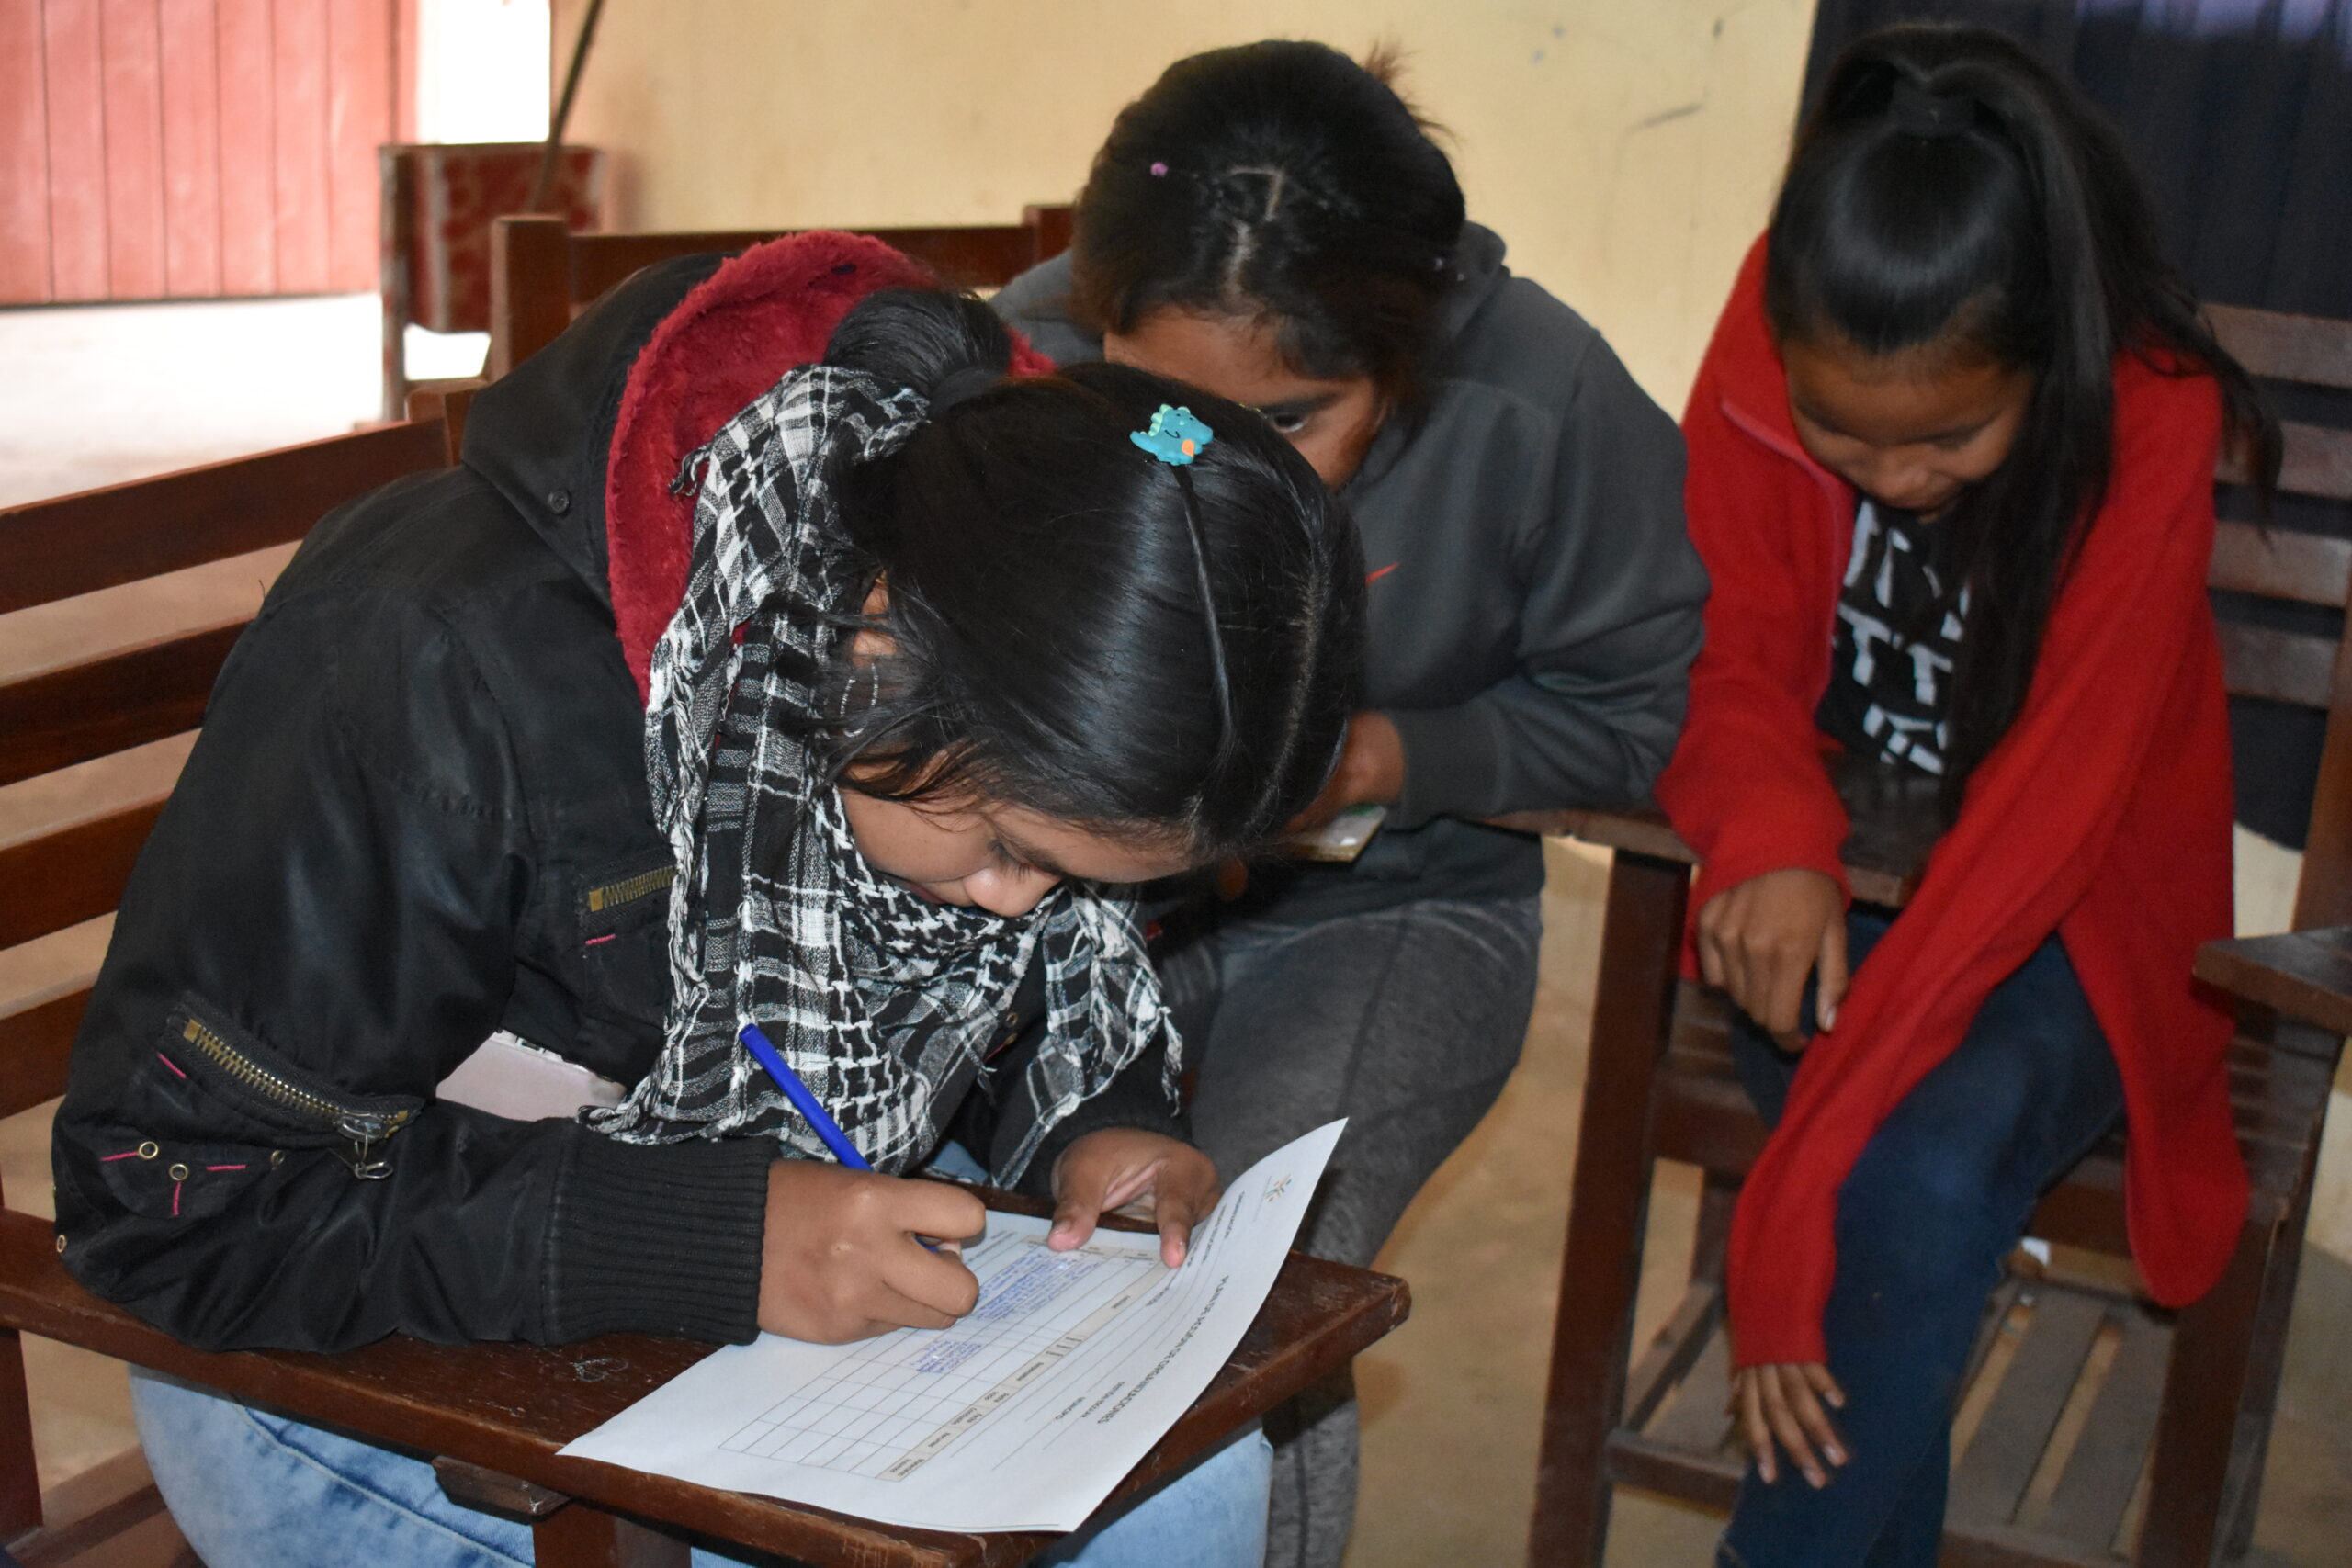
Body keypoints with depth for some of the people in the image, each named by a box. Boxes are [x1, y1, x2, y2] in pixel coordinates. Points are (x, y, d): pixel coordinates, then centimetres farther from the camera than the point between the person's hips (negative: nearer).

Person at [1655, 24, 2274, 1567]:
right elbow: (1737, 645, -7)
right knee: (1889, 1182, -28)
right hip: (1839, 882, 3)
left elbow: (2045, 805, -29)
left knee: (1928, 1170, -31)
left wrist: (1800, 1176, -35)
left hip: (2064, 919, -2)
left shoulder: (2148, 419, -23)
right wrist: (1769, 833, -33)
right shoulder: (1773, 354, -13)